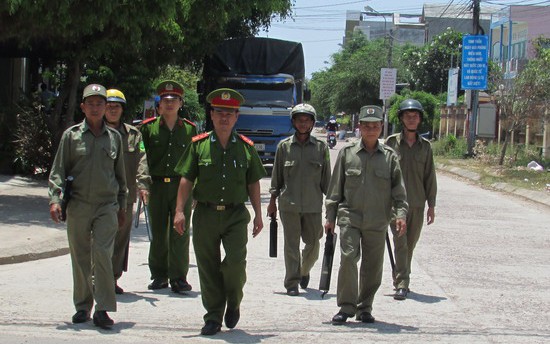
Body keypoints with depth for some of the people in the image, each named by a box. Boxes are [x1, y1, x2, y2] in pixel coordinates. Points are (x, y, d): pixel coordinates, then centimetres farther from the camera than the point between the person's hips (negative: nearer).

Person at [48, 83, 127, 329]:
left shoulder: (114, 137, 10)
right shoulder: (71, 135, 4)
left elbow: (120, 174, 17)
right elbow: (58, 170, 3)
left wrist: (122, 207, 18)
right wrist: (55, 199, -10)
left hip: (107, 206, 0)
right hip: (77, 205, 0)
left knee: (102, 253, -12)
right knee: (80, 257, 6)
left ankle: (102, 309, -9)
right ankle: (82, 306, 19)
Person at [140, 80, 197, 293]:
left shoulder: (190, 129, 8)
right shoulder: (148, 127, 5)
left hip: (181, 186, 0)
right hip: (156, 186, 0)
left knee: (180, 233, -3)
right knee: (158, 234, 6)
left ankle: (178, 278, 1)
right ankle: (159, 276, 16)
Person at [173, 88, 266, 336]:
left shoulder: (246, 147, 6)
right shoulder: (199, 145, 3)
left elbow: (253, 184, 12)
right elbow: (186, 180, 3)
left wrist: (258, 214, 9)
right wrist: (179, 210, -4)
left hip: (236, 215, 0)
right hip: (205, 214, 0)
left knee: (236, 261, -14)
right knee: (208, 268, 4)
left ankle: (234, 303, 14)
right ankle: (213, 317, 16)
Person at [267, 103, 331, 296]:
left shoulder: (321, 147, 5)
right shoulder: (284, 146, 4)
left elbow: (326, 178, 9)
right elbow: (276, 176, 10)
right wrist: (272, 201, 9)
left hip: (313, 206, 1)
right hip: (289, 205, -1)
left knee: (313, 245, 6)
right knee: (291, 245, -1)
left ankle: (304, 271, 34)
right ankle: (292, 284, 5)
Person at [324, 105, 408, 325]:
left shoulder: (389, 156, 5)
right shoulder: (347, 153, 3)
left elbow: (399, 189, 7)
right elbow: (335, 188, 8)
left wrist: (401, 214, -7)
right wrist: (330, 217, 6)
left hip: (377, 222, 1)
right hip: (350, 217, -1)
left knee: (373, 266, 6)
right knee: (348, 257, -15)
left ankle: (364, 308, 21)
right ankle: (346, 307, -4)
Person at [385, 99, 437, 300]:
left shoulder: (425, 146, 8)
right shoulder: (392, 142, 0)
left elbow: (429, 176, 10)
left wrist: (431, 205, 8)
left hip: (417, 204, 3)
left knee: (410, 244, 10)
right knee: (400, 244, -9)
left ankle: (400, 279, 24)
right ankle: (401, 284, -11)